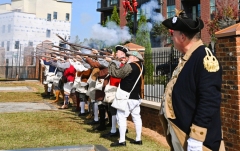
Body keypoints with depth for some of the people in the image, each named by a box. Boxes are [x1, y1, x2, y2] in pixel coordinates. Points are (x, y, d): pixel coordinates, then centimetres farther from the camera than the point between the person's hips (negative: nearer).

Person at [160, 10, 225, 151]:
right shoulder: (186, 58, 11)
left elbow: (209, 101, -25)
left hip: (192, 136, -9)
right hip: (177, 132, 9)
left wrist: (196, 138, -25)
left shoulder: (205, 58, -19)